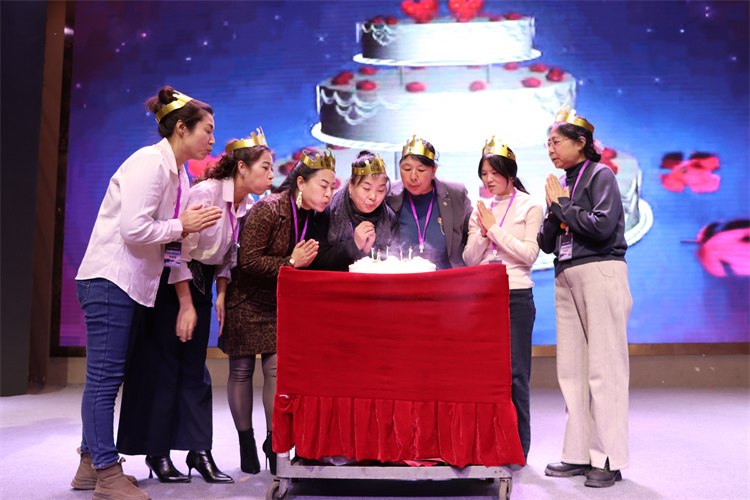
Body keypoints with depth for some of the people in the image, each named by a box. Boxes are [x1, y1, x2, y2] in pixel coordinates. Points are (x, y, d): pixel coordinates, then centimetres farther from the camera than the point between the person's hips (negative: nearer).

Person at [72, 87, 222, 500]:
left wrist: (191, 227, 4)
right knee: (104, 376, -4)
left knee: (107, 377, 13)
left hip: (133, 283, 10)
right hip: (111, 279, -10)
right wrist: (181, 226, -11)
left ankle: (90, 465, 22)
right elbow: (134, 229, -22)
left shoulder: (177, 172, 15)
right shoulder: (149, 163, -14)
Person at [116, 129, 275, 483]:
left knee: (195, 368, 7)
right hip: (170, 281, -7)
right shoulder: (205, 193, -21)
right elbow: (181, 249, -21)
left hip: (201, 283, 7)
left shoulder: (247, 206, 2)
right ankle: (157, 453, 11)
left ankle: (199, 451, 11)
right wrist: (186, 305, -19)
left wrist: (221, 295, 2)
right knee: (164, 366, -1)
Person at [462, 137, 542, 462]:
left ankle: (518, 445, 8)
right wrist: (483, 233, -6)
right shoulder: (480, 210, 14)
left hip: (516, 295, -4)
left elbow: (529, 254, -8)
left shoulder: (529, 208, 2)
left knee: (515, 372, -3)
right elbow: (469, 258, 10)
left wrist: (495, 229, -9)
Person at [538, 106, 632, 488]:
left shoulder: (600, 176, -2)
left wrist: (562, 206, -7)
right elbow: (546, 244, 15)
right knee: (571, 368, 6)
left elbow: (602, 226, -18)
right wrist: (554, 211, -1)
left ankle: (609, 459, 2)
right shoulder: (563, 184, 17)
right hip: (567, 278, 7)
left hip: (600, 272, -7)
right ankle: (579, 454, 15)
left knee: (603, 367, -5)